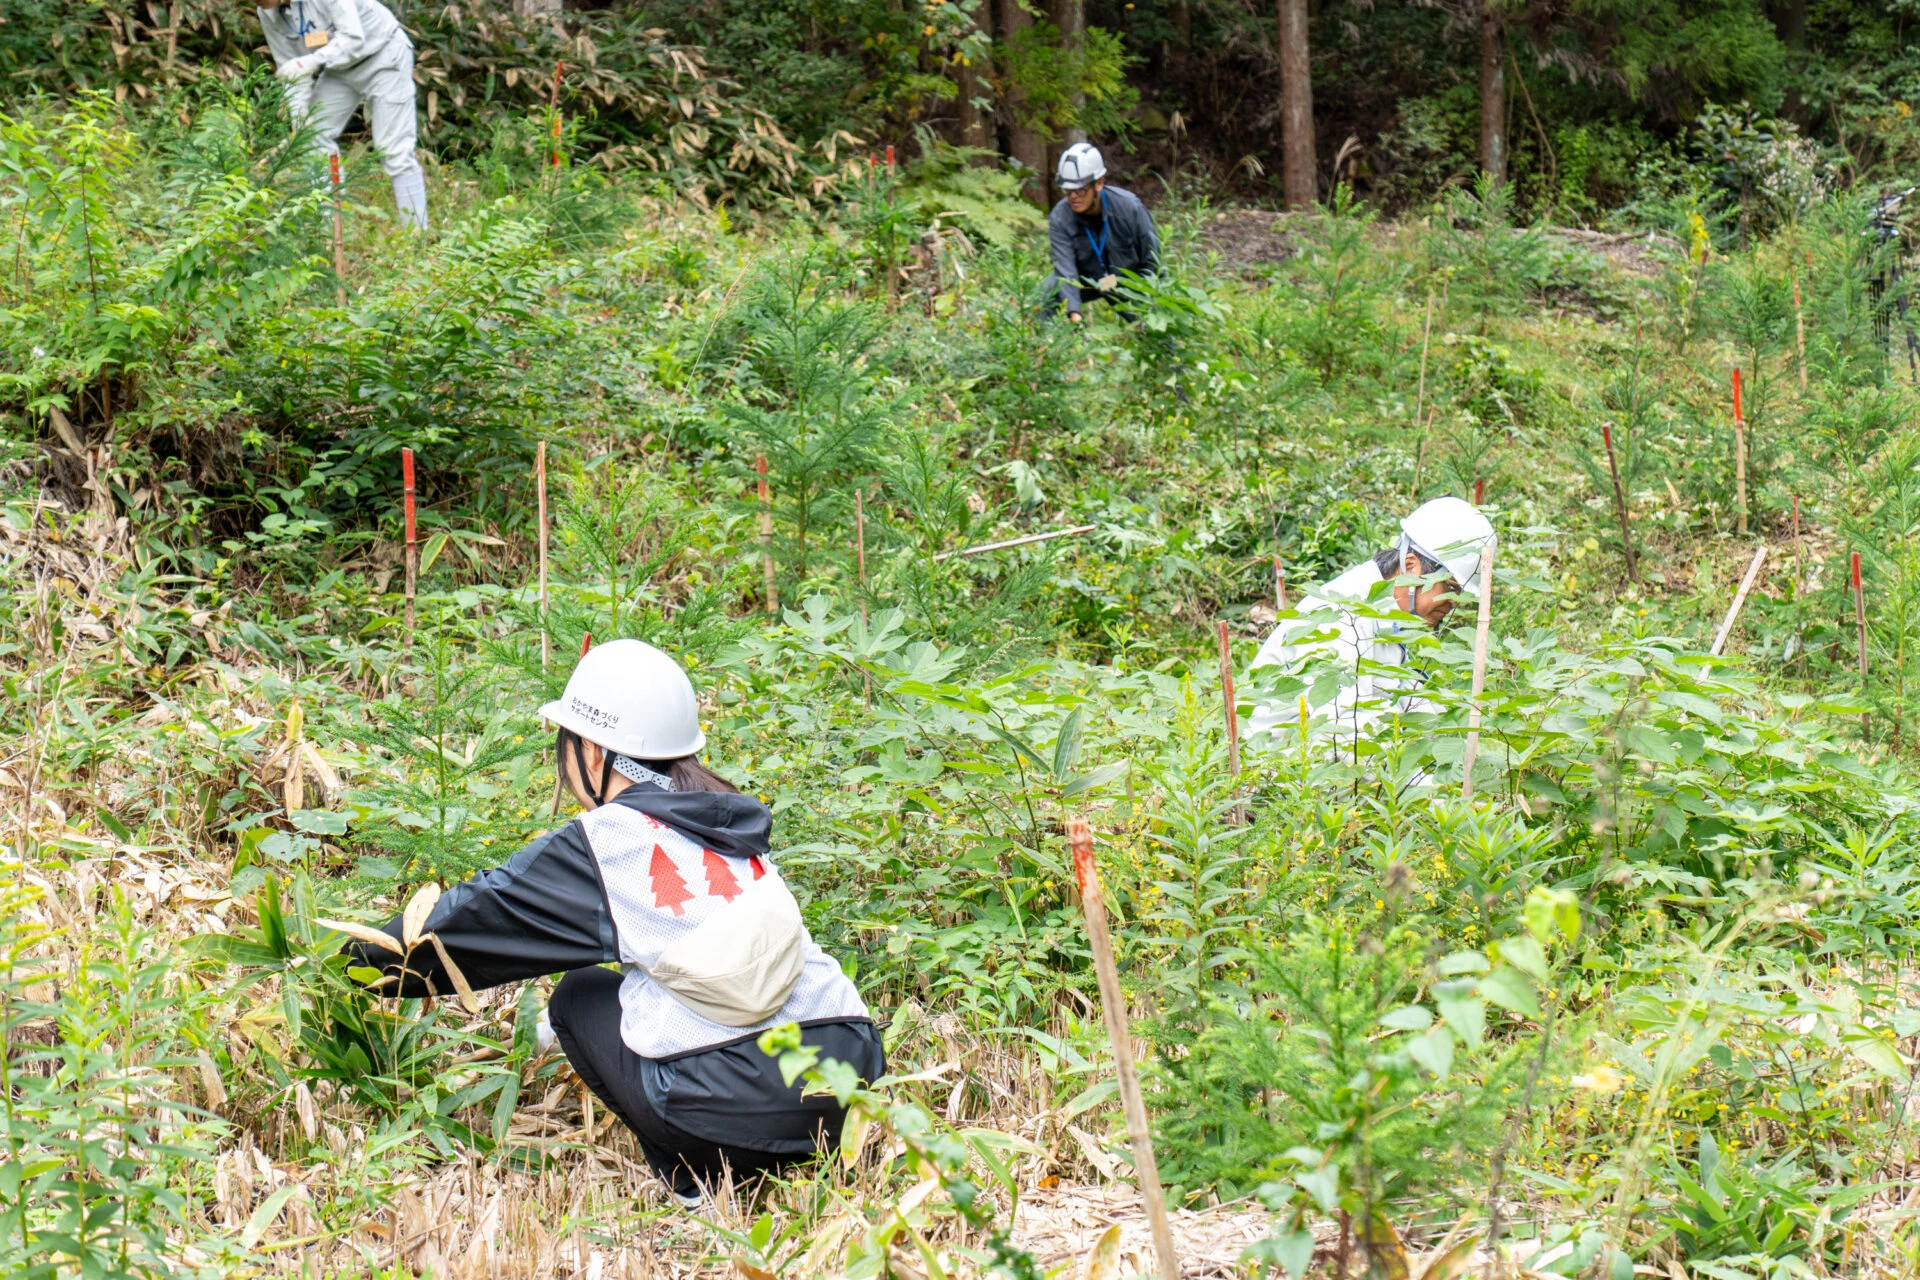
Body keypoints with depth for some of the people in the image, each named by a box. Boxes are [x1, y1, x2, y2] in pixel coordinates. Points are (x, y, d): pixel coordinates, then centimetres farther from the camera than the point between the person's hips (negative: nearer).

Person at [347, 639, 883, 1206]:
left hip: (738, 1111, -6)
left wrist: (362, 960, 25)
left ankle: (698, 1178, 6)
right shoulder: (728, 826, 19)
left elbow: (476, 917, 10)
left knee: (579, 996, 20)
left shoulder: (604, 841, 1)